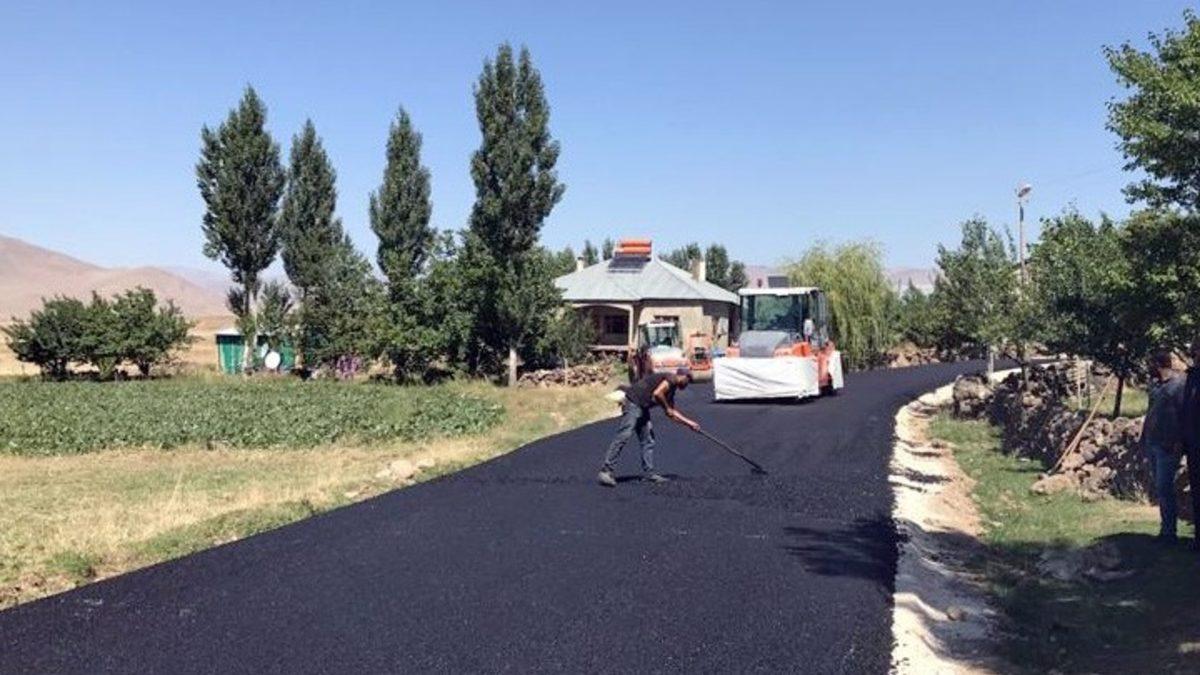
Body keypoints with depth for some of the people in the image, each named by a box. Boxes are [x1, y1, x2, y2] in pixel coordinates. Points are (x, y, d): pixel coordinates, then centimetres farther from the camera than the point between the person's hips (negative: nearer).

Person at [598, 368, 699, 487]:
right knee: (623, 436, -15)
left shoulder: (671, 389, 22)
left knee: (648, 440, 9)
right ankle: (605, 471, -18)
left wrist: (689, 423, 28)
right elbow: (657, 393, -22)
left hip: (642, 408, 11)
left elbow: (672, 412, 29)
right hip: (633, 403, -11)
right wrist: (667, 408, -9)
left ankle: (649, 473, 13)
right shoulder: (672, 378, -7)